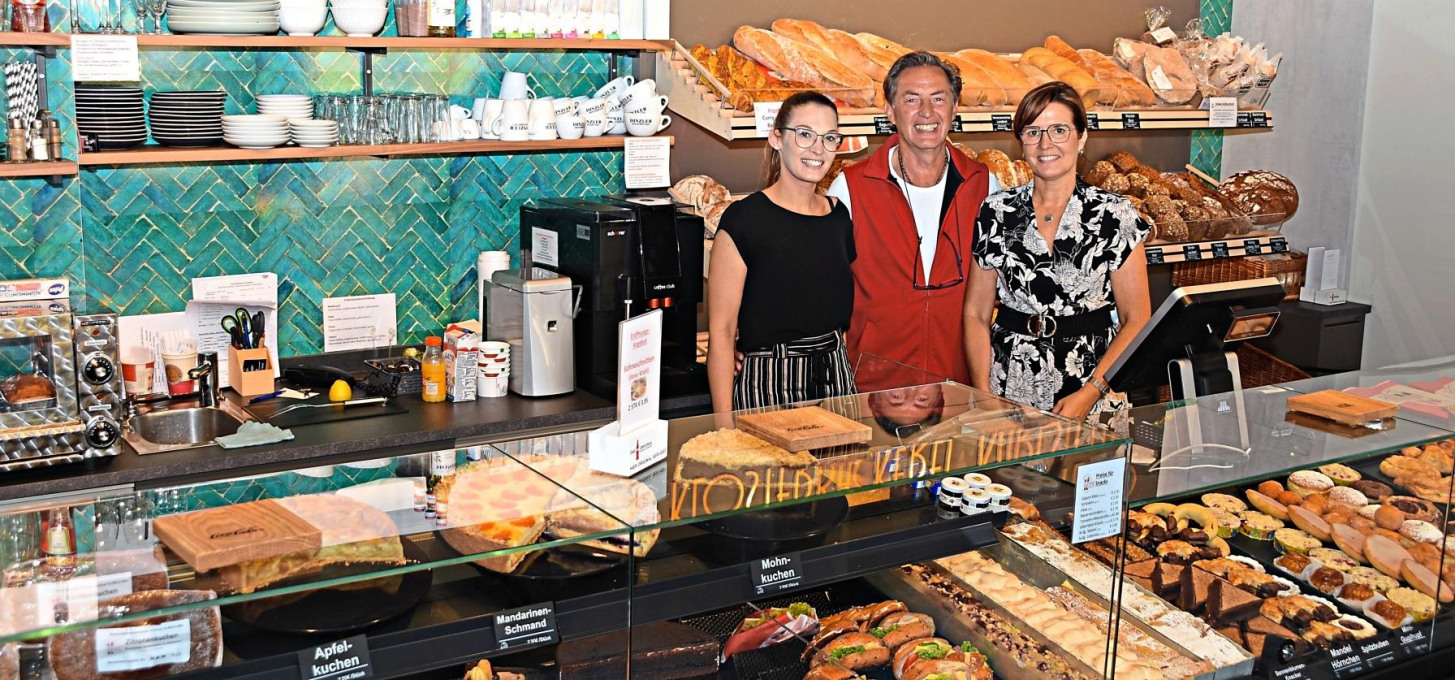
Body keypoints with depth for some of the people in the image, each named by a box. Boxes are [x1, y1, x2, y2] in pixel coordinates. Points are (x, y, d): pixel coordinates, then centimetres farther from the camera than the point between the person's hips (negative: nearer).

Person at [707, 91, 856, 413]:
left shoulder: (839, 216, 8)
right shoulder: (744, 220, -10)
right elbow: (721, 331, -12)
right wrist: (725, 423, -17)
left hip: (837, 378, 6)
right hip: (766, 386, -5)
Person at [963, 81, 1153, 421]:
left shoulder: (1115, 215, 0)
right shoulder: (996, 212, 6)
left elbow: (1136, 320, 0)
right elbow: (976, 314, 8)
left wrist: (1089, 394, -10)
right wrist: (984, 395, -3)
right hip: (1009, 390, 1)